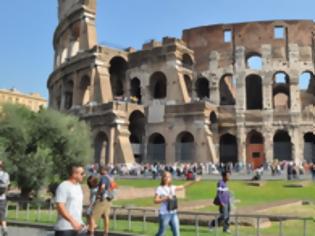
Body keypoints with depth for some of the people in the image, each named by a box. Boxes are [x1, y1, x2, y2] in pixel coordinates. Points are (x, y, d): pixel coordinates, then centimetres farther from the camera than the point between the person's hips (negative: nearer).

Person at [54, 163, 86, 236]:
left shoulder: (78, 186, 13)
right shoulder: (63, 186, -14)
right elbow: (60, 207, -21)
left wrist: (80, 223, 17)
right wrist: (72, 221, -26)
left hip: (75, 227, 9)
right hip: (64, 228, -9)